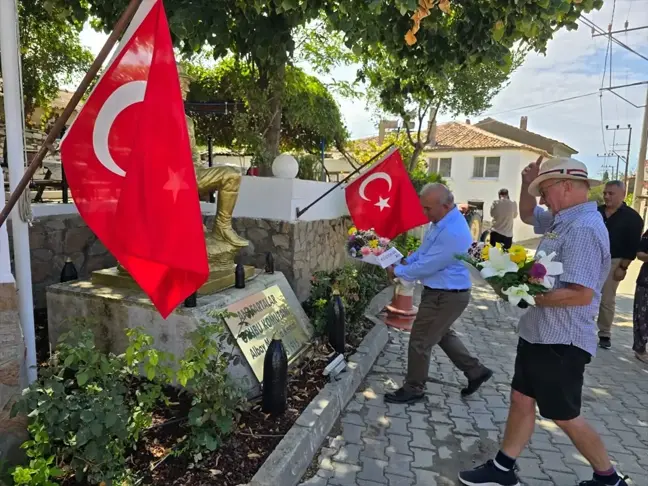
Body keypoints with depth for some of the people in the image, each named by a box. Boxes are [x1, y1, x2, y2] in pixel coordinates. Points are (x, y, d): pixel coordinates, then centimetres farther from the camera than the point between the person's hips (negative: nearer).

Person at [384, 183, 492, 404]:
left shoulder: (453, 233, -31)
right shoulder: (443, 221, 3)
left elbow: (427, 266, -26)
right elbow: (425, 250, 17)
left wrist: (398, 272, -12)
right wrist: (406, 260, 1)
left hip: (445, 296, -10)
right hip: (442, 292, 10)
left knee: (420, 341, 3)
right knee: (443, 334, 25)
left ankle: (413, 389, 21)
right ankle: (476, 371, 39)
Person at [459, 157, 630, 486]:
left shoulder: (583, 229, -24)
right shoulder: (562, 221, 8)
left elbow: (581, 295, -31)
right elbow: (526, 215, 25)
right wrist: (528, 184, 6)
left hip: (560, 342, -10)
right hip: (538, 333, 10)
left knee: (564, 416, 9)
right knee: (521, 400, 16)